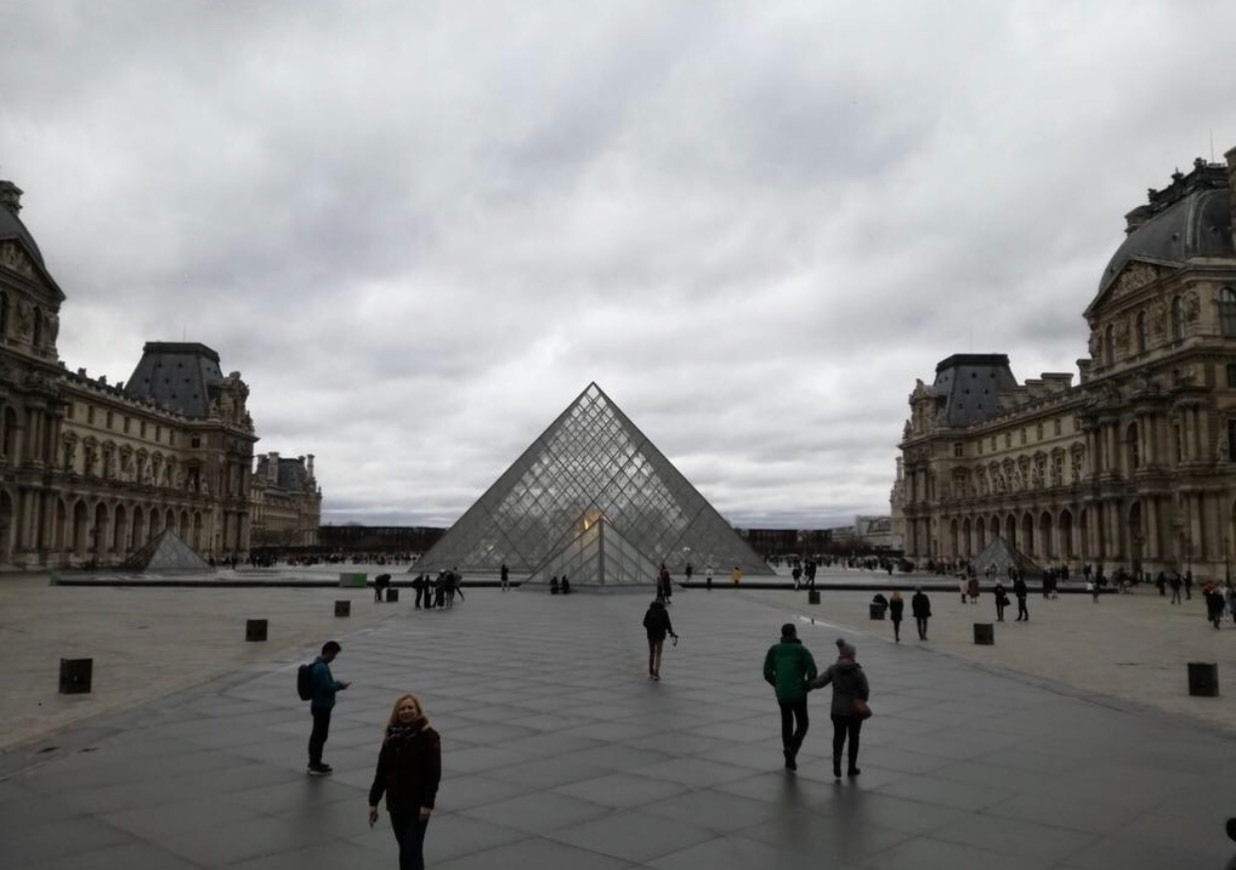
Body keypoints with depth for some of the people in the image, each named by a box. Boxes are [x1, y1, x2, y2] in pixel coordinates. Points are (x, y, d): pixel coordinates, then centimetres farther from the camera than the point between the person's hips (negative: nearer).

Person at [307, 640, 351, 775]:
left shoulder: (319, 664, 11)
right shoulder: (321, 668, -23)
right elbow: (326, 686, -25)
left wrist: (337, 684, 7)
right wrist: (340, 685, -10)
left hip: (319, 705, 11)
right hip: (322, 706, -11)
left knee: (317, 734, 19)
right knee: (321, 735, -2)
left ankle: (314, 762, 30)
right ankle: (315, 766, 5)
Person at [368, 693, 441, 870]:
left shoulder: (428, 736, -11)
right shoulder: (391, 736, 4)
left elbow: (434, 773, -13)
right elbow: (381, 771, 8)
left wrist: (427, 803, -18)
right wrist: (373, 801, 6)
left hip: (417, 804, -5)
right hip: (396, 803, 5)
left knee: (412, 850, -7)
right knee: (405, 849, 14)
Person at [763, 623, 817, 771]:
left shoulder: (774, 649, 5)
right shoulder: (802, 650, -2)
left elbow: (767, 673, 0)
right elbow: (812, 671, -14)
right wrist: (808, 686, 4)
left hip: (781, 693, 3)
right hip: (798, 693, -3)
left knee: (786, 721, 22)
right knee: (802, 724, 13)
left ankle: (789, 758, 21)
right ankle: (792, 750, -12)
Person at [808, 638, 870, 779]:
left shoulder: (833, 669, -7)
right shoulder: (858, 671, -12)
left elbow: (819, 682, -16)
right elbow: (865, 691, -11)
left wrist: (807, 684, 2)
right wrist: (862, 700, 10)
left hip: (838, 710, 1)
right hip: (855, 710, -1)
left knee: (839, 736, 17)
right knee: (853, 738, 17)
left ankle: (836, 761, -4)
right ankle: (851, 768, 23)